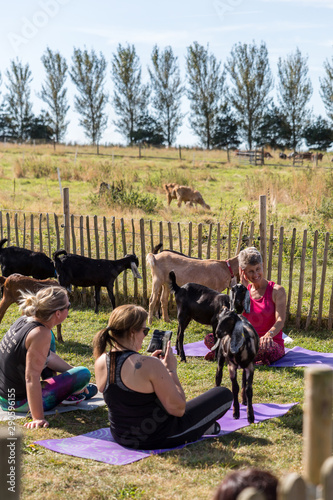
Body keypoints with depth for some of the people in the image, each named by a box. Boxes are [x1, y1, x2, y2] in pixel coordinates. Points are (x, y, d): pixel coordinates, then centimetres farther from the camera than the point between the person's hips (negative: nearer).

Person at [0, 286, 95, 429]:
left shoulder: (24, 320, -1)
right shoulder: (40, 334, -28)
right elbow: (32, 378, -31)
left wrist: (72, 370, 22)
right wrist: (38, 418, -29)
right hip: (20, 403, -9)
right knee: (84, 374, -7)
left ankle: (79, 390, 35)